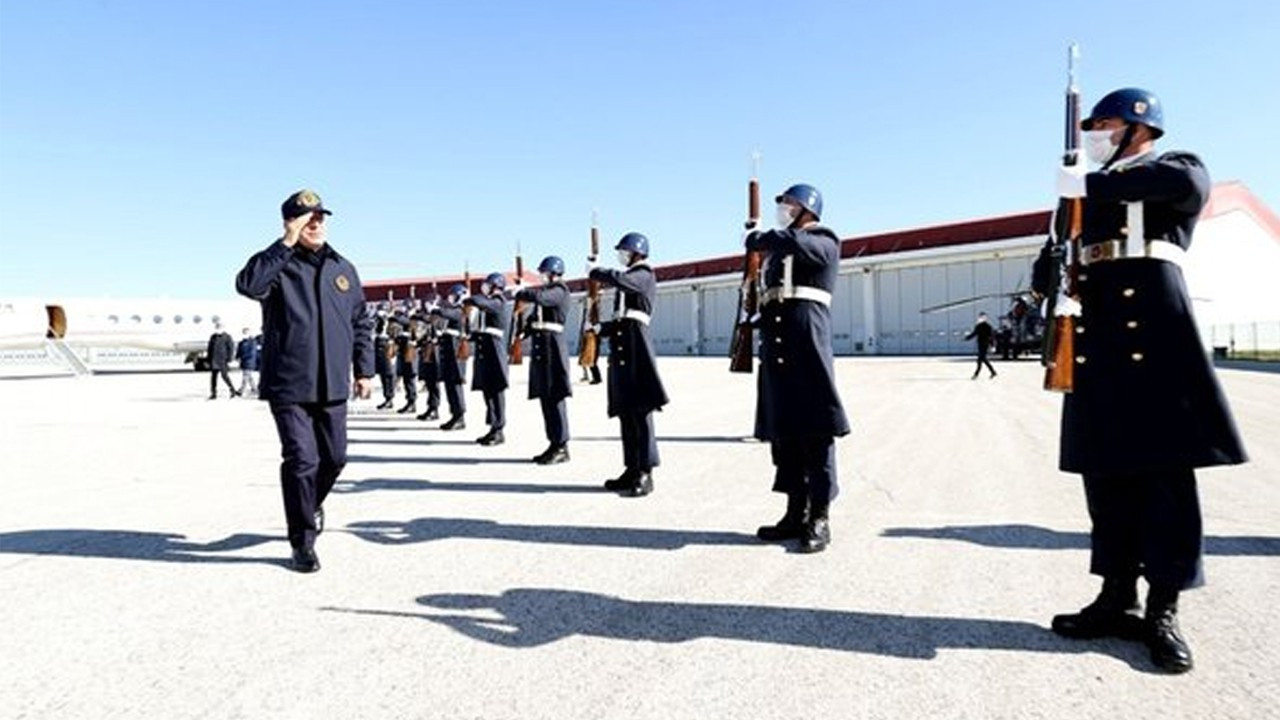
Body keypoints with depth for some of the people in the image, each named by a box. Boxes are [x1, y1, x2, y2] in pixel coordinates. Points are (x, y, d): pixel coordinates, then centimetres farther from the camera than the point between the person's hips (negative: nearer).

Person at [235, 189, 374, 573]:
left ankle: (311, 503, 43)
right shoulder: (277, 266, -2)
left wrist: (364, 369, 13)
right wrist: (286, 244, -22)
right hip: (288, 384, -4)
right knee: (302, 460, -5)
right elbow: (248, 284, -26)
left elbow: (361, 323, 17)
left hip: (332, 386, 5)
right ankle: (303, 542, 11)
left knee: (334, 457, 12)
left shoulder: (343, 268, 12)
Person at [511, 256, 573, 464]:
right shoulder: (546, 290, 19)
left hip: (552, 345, -9)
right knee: (545, 397, 10)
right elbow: (535, 316, 24)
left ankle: (562, 447, -4)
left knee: (555, 397, -8)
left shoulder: (559, 291, -7)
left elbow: (539, 297, -25)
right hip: (540, 345, 9)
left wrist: (519, 292, -9)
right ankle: (554, 443, 17)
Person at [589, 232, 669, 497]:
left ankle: (645, 474, -8)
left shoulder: (645, 276, -2)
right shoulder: (628, 279, 23)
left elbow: (617, 279, -22)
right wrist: (600, 328, 14)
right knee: (626, 412, 9)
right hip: (620, 348, 9)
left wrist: (594, 272, -6)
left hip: (636, 344, -9)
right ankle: (632, 469, 15)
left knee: (640, 410, -10)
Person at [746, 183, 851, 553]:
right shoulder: (778, 250, 25)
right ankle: (796, 513, 15)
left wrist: (756, 238, -1)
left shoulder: (824, 241, 4)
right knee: (782, 429, 7)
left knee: (815, 430, -6)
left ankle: (819, 518, -1)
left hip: (807, 340, -7)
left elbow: (791, 241, -17)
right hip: (775, 345, 8)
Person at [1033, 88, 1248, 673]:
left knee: (1165, 464, -4)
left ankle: (1163, 610, 2)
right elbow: (1056, 257, 19)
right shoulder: (1090, 186, 26)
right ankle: (1117, 598, 12)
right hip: (1095, 329, 5)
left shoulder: (1178, 166, 11)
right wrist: (1046, 275, -3)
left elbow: (1189, 185, -14)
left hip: (1152, 322, -5)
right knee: (1104, 465, 4)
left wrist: (1090, 185, -14)